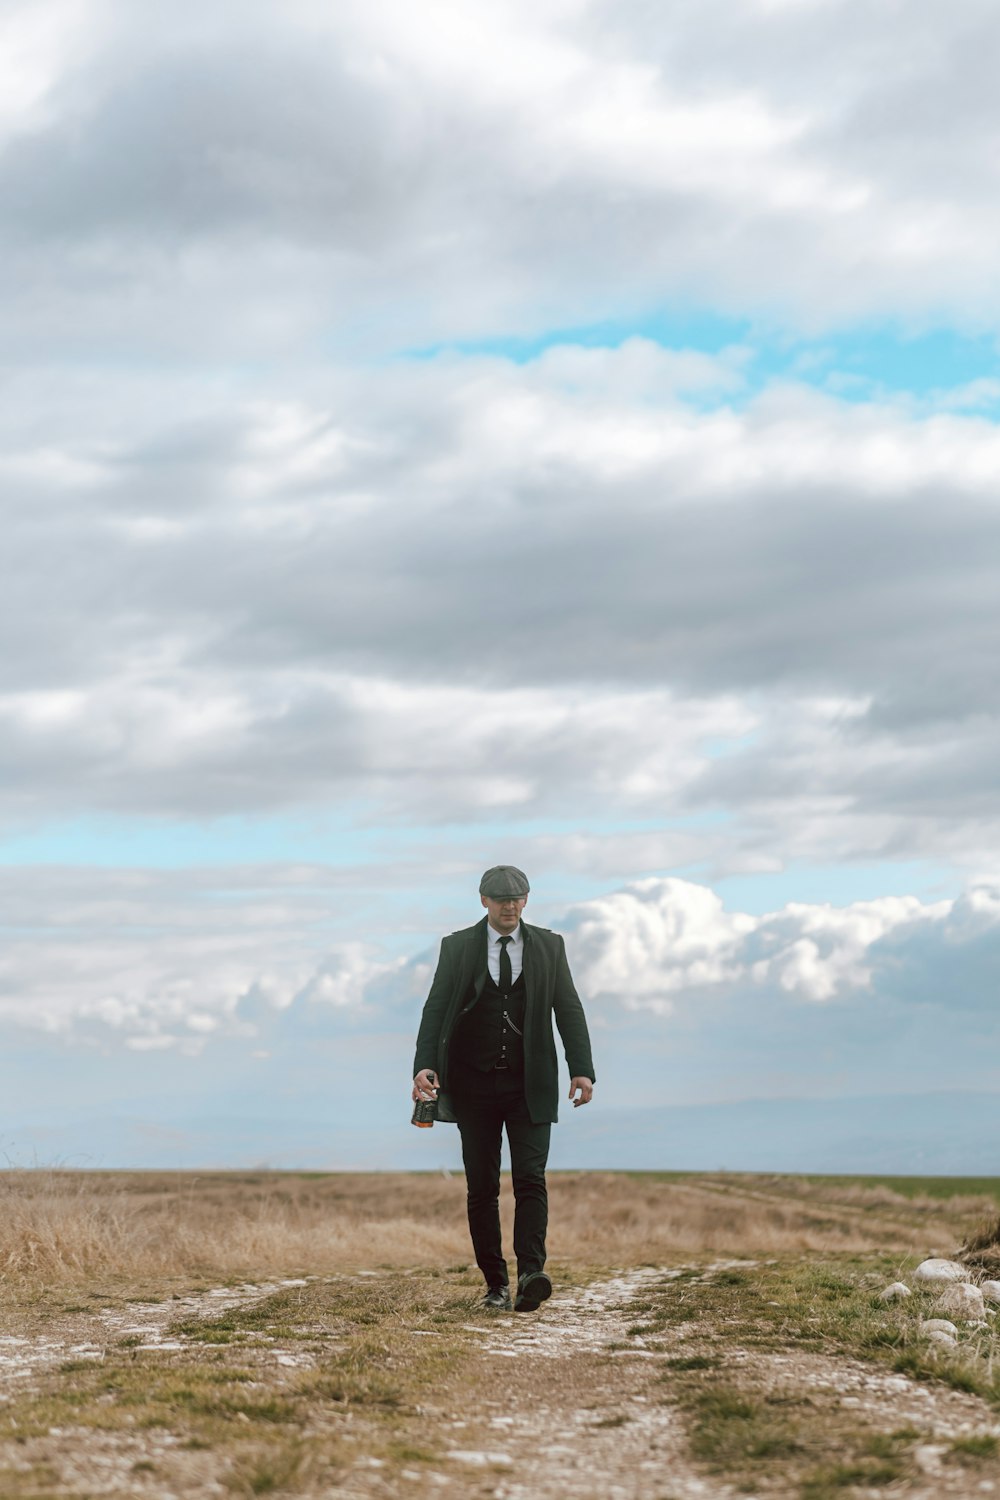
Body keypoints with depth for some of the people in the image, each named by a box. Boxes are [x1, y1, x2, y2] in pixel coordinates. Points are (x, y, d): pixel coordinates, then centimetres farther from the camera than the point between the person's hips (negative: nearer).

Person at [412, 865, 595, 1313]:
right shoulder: (457, 947, 3)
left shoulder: (548, 946, 5)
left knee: (530, 1180, -13)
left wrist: (582, 1071, -9)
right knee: (482, 1188, 2)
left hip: (528, 1086, 0)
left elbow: (569, 1011, 3)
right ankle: (496, 1284, 9)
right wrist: (424, 1066, -17)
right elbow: (435, 1009, -2)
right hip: (473, 1086, 0)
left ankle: (531, 1274, -23)